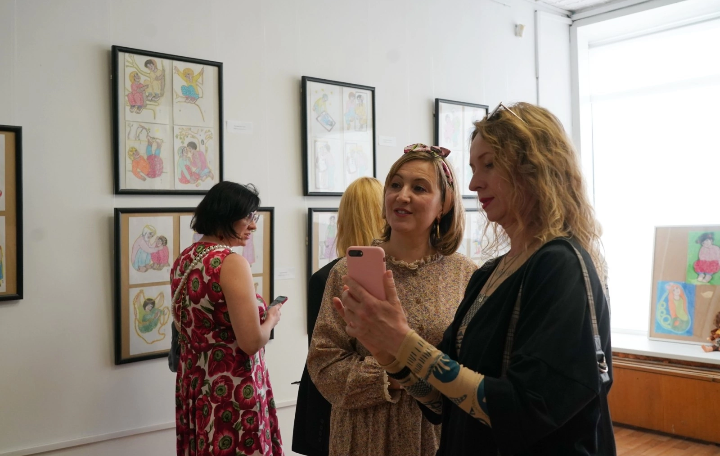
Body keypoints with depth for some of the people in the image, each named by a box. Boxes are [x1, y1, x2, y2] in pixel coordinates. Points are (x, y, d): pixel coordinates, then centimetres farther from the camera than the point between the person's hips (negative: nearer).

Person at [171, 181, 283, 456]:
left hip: (193, 386, 8)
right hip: (231, 392, -8)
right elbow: (251, 341, -24)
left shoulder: (184, 260, 6)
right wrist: (271, 318, -4)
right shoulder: (231, 262, -19)